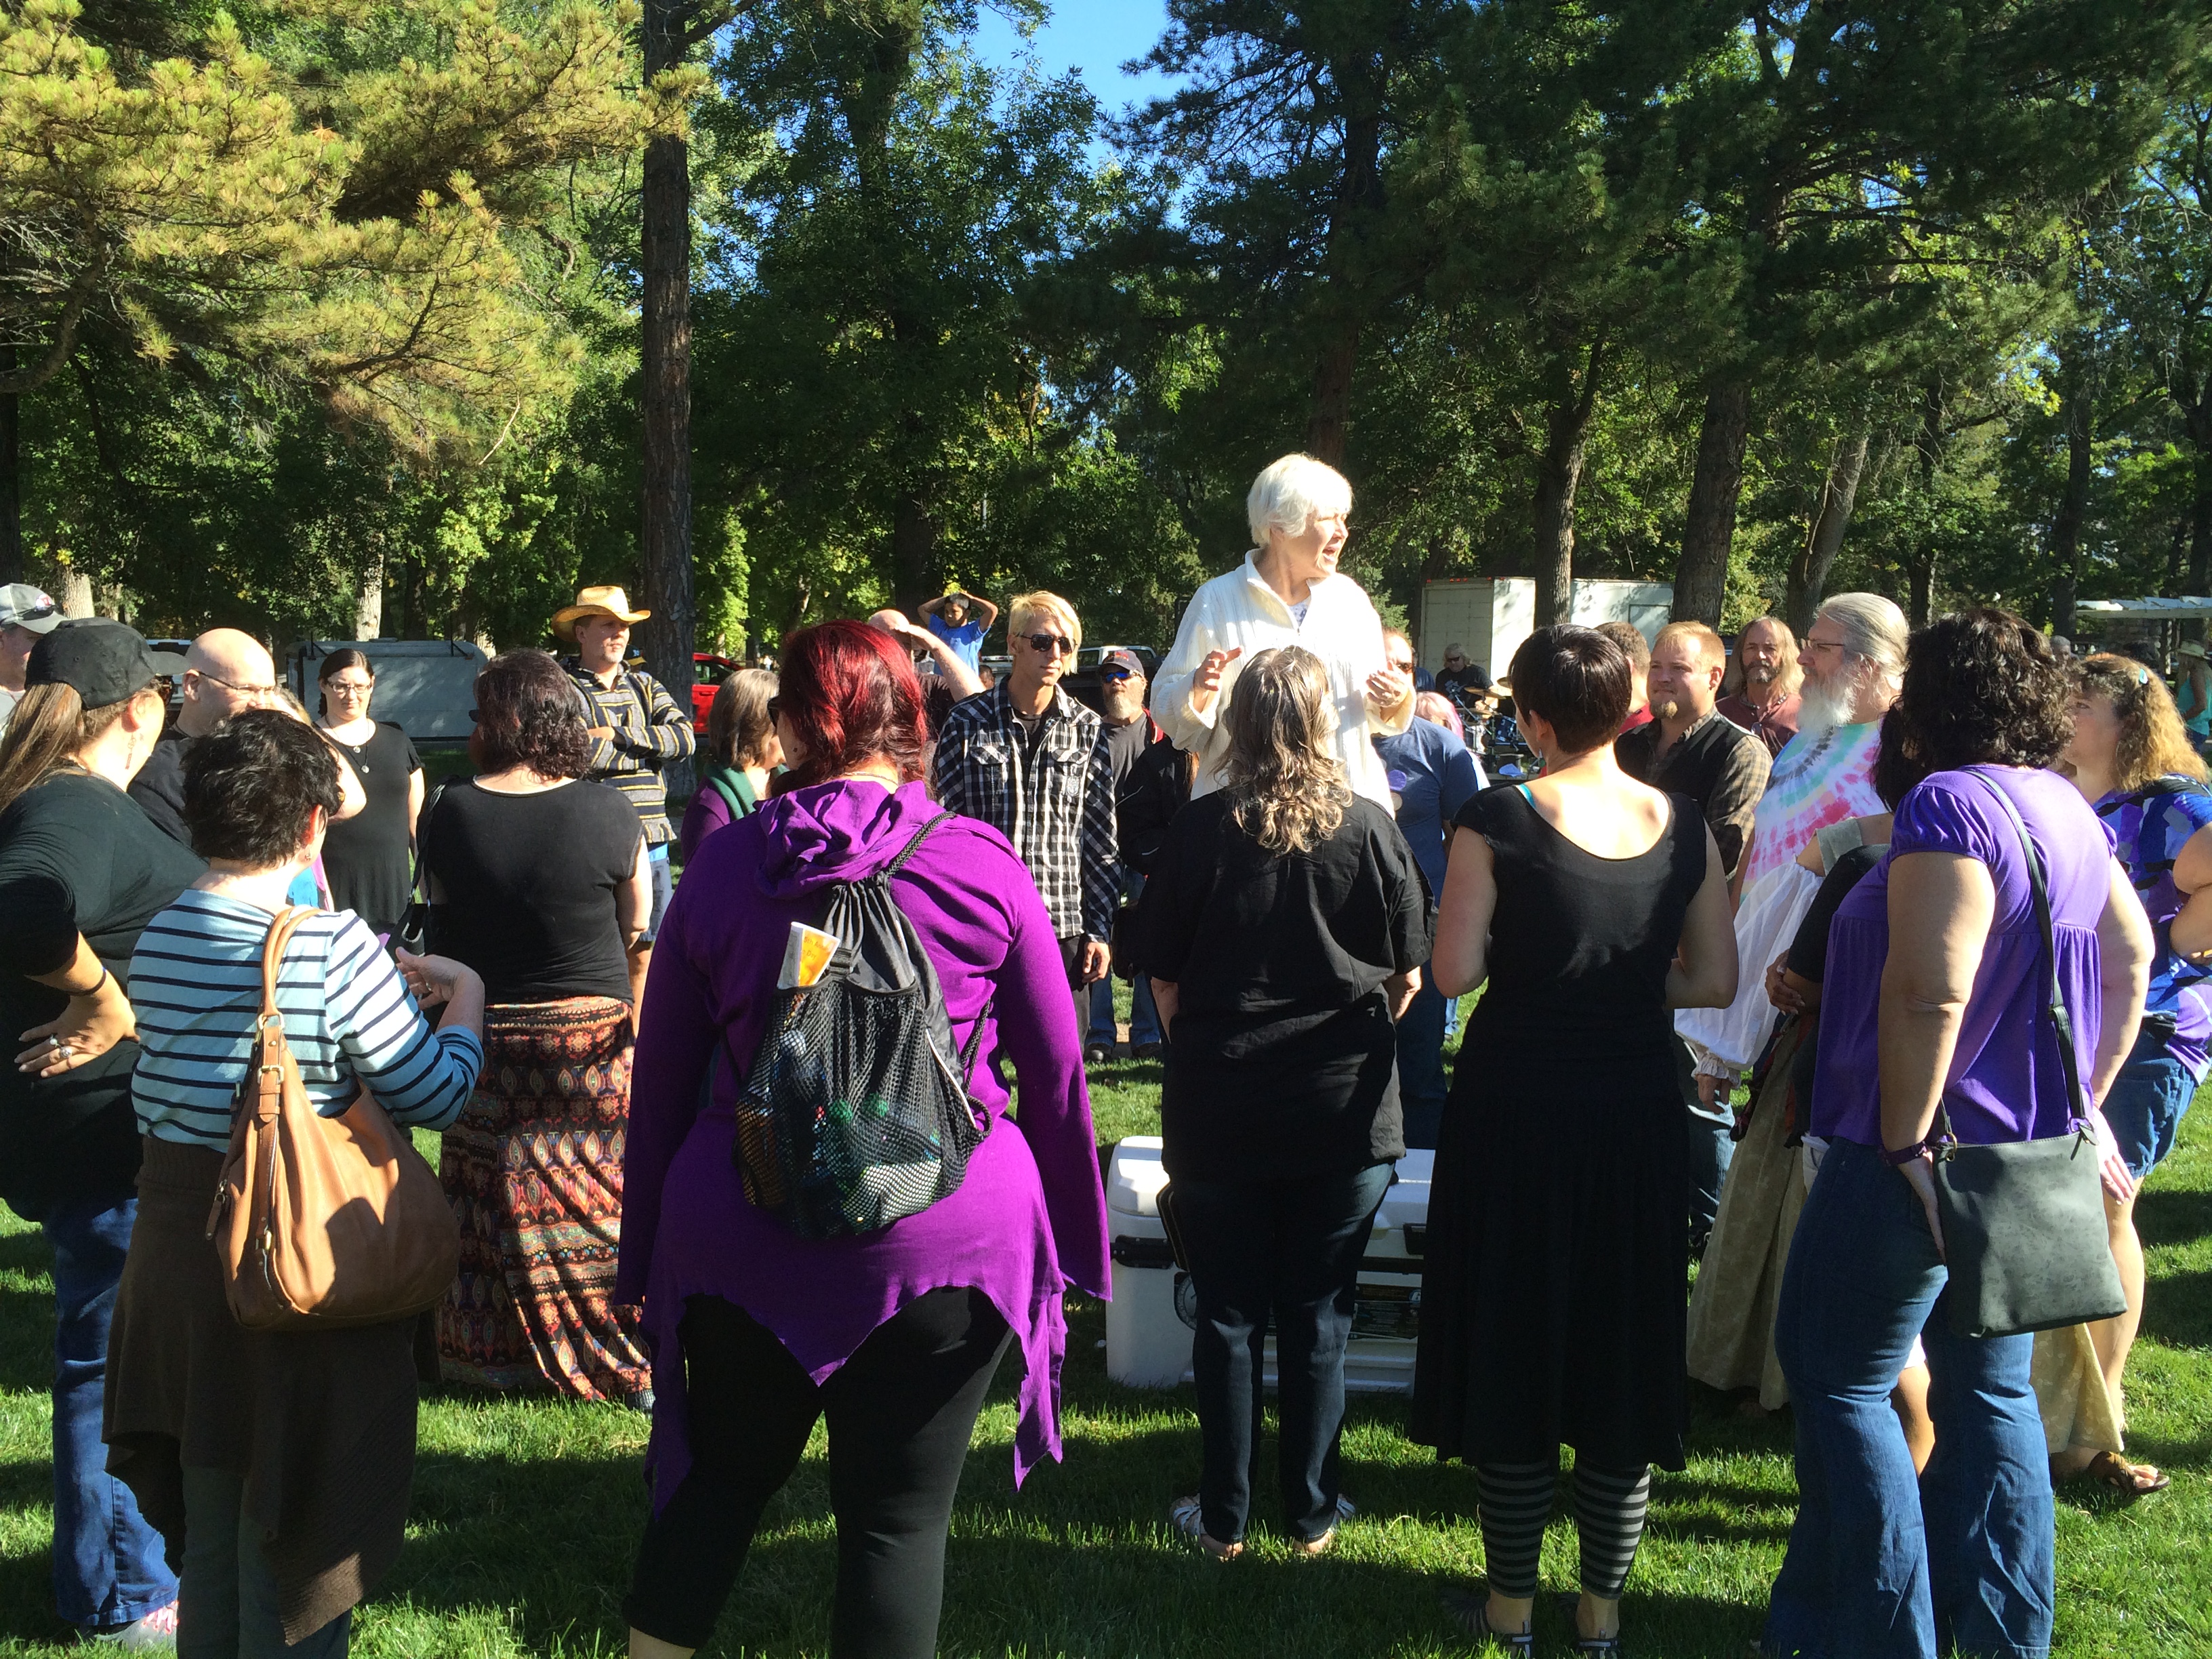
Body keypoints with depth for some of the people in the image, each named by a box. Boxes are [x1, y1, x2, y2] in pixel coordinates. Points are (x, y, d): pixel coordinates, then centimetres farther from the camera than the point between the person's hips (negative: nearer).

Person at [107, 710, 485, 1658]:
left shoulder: (158, 938, 1)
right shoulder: (336, 947, -19)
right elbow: (433, 1095, -13)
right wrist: (466, 999, 6)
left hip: (177, 1248, 6)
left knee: (209, 1529, 23)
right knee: (293, 1533, 9)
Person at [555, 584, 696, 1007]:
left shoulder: (644, 685, 16)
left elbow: (684, 736, 0)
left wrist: (618, 736, -10)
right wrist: (651, 747, -8)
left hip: (651, 845, 6)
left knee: (643, 954, 11)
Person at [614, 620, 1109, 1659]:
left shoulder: (723, 864, 0)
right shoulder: (982, 864, -5)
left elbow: (662, 1070, 6)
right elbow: (1057, 1074, 0)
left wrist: (644, 1249, 16)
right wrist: (1074, 1243, 11)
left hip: (740, 1242, 2)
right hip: (952, 1240, -2)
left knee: (719, 1480, 21)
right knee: (899, 1516, 7)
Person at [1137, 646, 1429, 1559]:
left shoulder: (1200, 831, -7)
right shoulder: (1370, 830, -6)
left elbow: (1163, 978, 0)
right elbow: (1408, 976, 3)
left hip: (1216, 1108, 0)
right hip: (1345, 1109, 0)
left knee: (1228, 1315, 11)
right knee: (1318, 1319, 11)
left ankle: (1223, 1517, 20)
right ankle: (1310, 1513, 21)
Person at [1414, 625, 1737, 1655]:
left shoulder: (1499, 821, -12)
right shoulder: (1683, 826, -1)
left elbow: (1454, 972, -13)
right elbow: (1714, 982, 2)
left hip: (1517, 1100, -3)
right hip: (1636, 1105, 3)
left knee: (1509, 1345, 9)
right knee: (1621, 1348, 13)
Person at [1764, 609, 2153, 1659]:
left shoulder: (1949, 804, -19)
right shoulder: (2067, 807, 9)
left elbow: (1929, 993, -27)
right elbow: (2131, 953, 18)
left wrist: (1902, 1144, -20)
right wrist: (2082, 1104, 20)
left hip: (1931, 1152, -9)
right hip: (2031, 1155, 9)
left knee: (1839, 1381, 3)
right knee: (1990, 1385, 16)